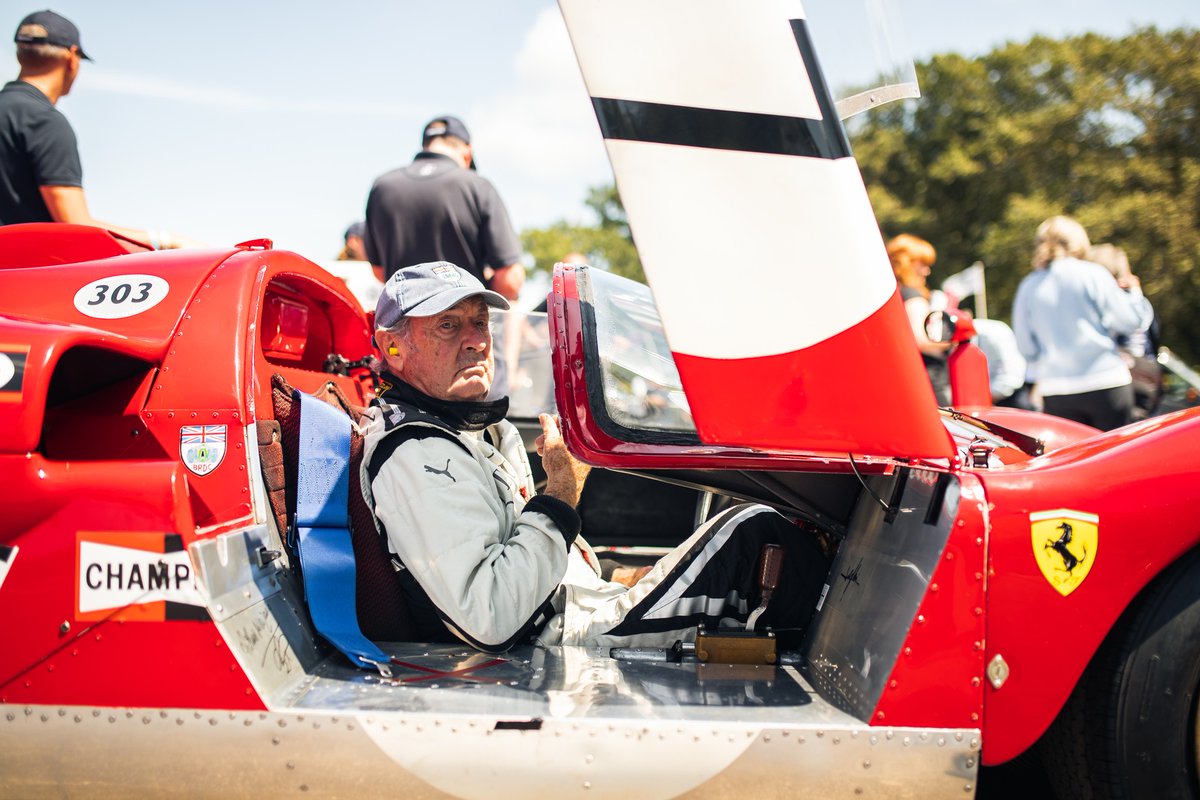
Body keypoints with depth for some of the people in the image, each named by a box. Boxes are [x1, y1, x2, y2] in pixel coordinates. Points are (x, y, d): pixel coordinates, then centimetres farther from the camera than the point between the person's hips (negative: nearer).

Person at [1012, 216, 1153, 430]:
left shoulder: (1028, 286, 5)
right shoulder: (1092, 274, -3)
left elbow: (1026, 347, 6)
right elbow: (1130, 321, 0)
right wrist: (1134, 292, 18)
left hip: (1055, 392, 2)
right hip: (1105, 384, -2)